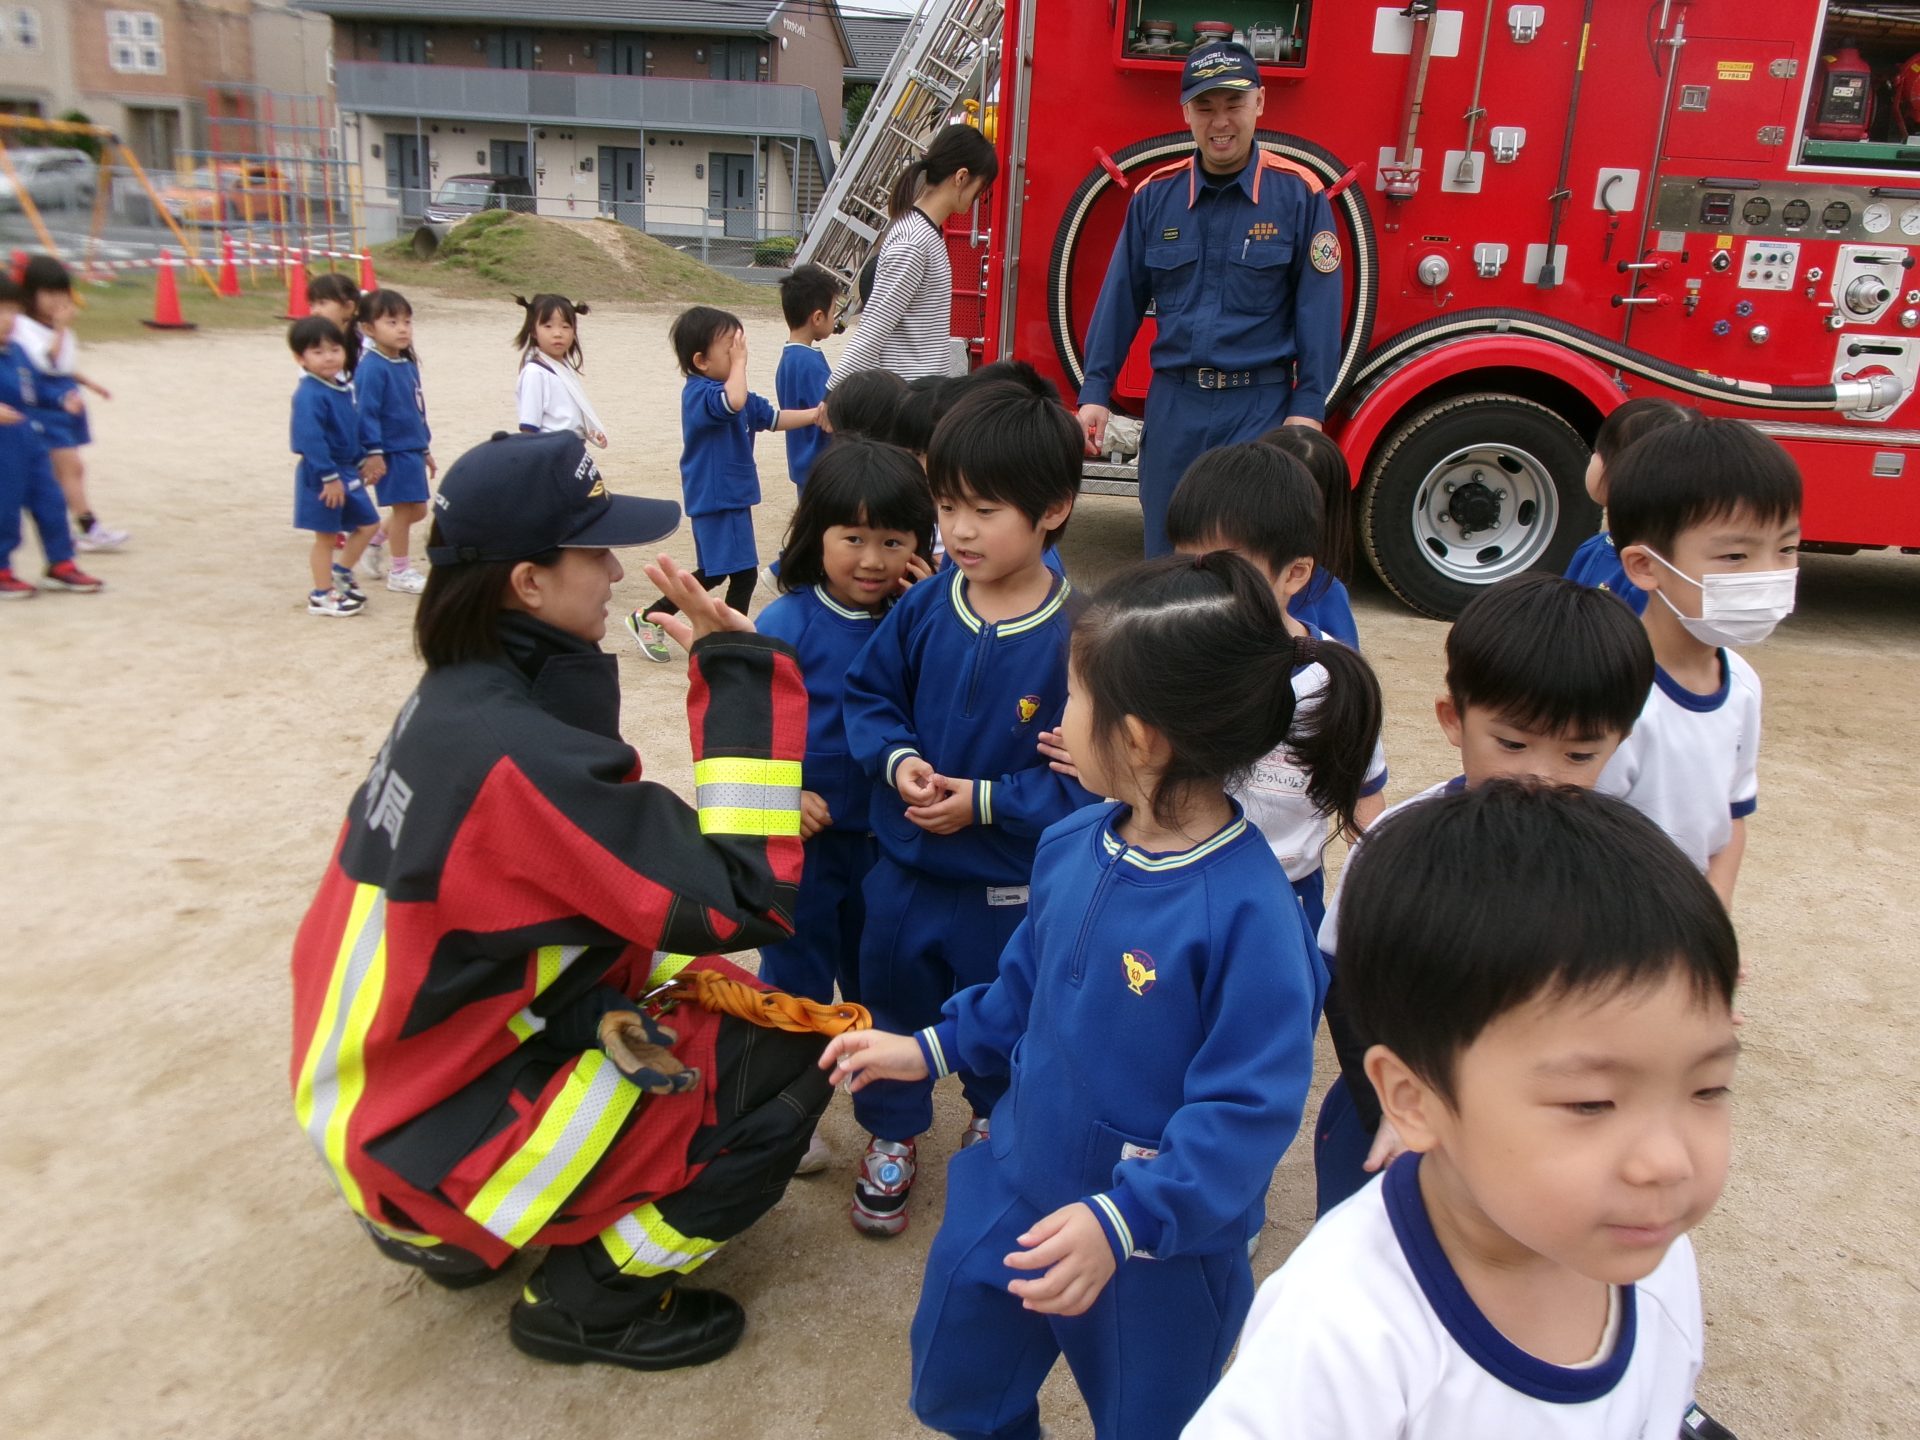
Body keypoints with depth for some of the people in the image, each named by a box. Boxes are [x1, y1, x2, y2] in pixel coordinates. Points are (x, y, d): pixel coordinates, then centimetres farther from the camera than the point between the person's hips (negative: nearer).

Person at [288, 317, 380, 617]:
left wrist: (360, 464, 16)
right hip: (321, 476, -8)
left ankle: (341, 572, 31)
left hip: (347, 471, 8)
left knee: (368, 523, 15)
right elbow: (311, 440, -26)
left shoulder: (343, 386, 6)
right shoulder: (309, 394, -21)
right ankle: (321, 595, 16)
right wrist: (329, 477, -26)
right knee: (326, 535, 3)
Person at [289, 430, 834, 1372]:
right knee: (791, 1055, -8)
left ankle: (470, 1228, 17)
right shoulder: (519, 754, -29)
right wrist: (740, 674, -26)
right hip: (432, 1140, -9)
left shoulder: (458, 696, -1)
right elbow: (745, 901, -28)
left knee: (720, 989, 15)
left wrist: (597, 1010, -14)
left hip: (382, 1079, 9)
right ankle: (588, 1301, 5)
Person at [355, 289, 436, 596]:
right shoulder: (372, 368, -16)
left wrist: (425, 449, 20)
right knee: (403, 510, 1)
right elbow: (367, 412, -18)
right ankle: (400, 572, 15)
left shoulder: (408, 364, 9)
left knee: (417, 510, 14)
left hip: (412, 449, 8)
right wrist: (373, 453, -20)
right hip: (392, 452, -8)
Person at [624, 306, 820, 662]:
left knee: (714, 572, 16)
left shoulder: (723, 390, 14)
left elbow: (771, 417, 17)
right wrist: (739, 363, -27)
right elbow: (733, 402, -41)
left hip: (733, 496, 10)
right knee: (743, 573, -6)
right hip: (716, 499, -10)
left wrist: (812, 415, 7)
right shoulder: (700, 393, -18)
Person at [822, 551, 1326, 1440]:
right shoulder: (1070, 846, -7)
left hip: (1157, 1242, -6)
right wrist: (932, 1048, 11)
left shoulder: (1246, 910, -30)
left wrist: (1124, 1222, -35)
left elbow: (1250, 1106, -29)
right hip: (1020, 1186, 6)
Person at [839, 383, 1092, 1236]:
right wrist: (898, 759, -17)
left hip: (1011, 884, -3)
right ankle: (891, 1138, 44)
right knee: (891, 1001, 20)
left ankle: (994, 1121, 51)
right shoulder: (923, 608, -10)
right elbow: (869, 695, 2)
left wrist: (986, 801, -24)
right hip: (904, 860, 3)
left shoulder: (1076, 637, -22)